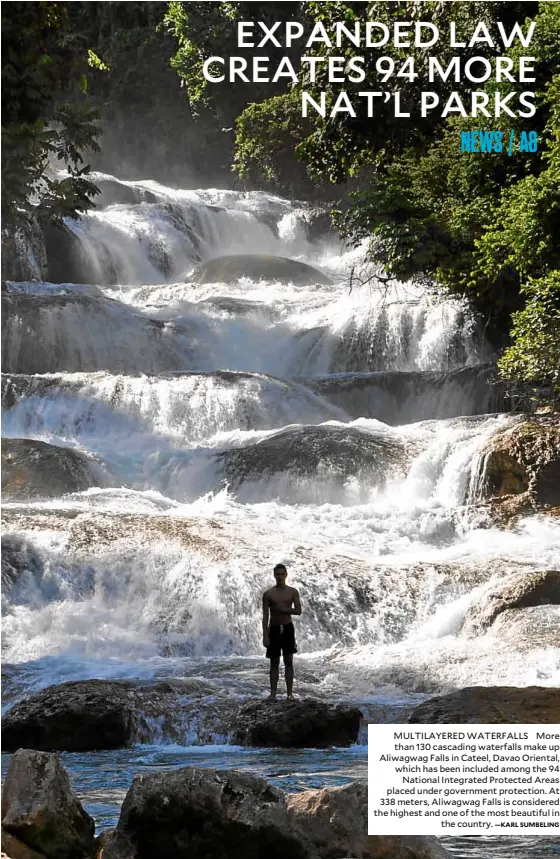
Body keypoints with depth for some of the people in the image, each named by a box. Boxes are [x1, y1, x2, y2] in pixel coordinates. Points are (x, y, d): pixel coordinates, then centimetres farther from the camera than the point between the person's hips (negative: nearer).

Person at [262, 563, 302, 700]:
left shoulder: (292, 592, 2)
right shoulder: (268, 594, -1)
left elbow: (298, 610, -8)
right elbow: (265, 616, -4)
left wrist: (284, 609, -19)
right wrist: (265, 635, -9)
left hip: (288, 628, 1)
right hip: (274, 629, -1)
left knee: (289, 661, 0)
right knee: (274, 663, 3)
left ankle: (289, 692, 3)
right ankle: (273, 693, 6)